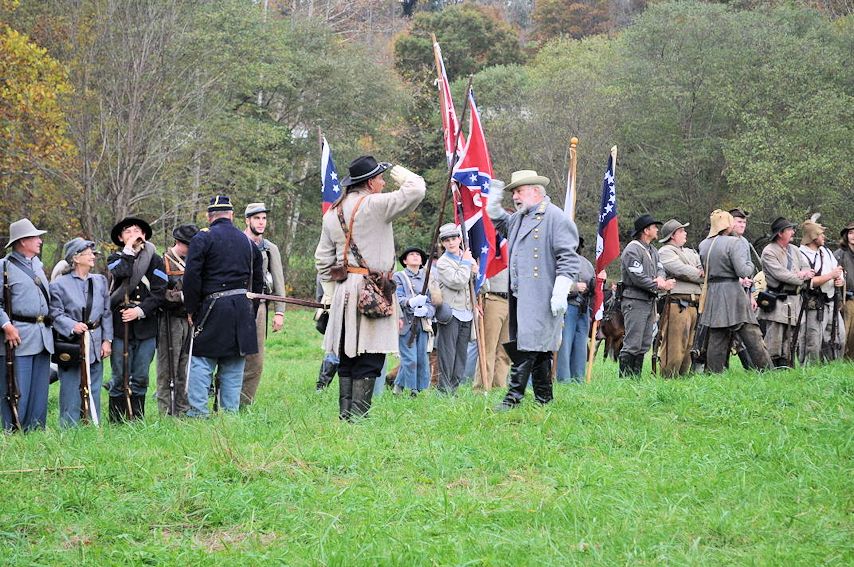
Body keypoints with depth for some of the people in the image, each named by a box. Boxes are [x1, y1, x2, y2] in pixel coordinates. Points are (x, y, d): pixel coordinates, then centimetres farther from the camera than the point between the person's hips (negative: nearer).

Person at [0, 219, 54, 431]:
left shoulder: (37, 264, 17)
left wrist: (49, 322, 19)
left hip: (42, 337, 8)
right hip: (19, 337, -8)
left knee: (39, 392, 10)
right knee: (17, 392, -6)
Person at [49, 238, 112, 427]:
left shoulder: (100, 281, 11)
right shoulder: (59, 284, -4)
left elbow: (107, 313, 11)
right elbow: (56, 314, -8)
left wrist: (107, 340, 4)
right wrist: (73, 326, -25)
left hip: (96, 347, 5)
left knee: (94, 392, 10)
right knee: (71, 393, -3)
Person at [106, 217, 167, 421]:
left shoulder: (155, 260, 11)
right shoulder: (115, 259, 10)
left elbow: (159, 293, 1)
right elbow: (122, 272, -14)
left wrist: (140, 310, -11)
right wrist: (129, 250, -3)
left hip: (146, 326, 1)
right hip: (120, 326, -1)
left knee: (140, 379, 4)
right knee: (120, 379, -1)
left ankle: (137, 420, 10)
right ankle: (117, 423, 3)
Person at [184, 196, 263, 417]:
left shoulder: (203, 239, -3)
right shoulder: (247, 241, 15)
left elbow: (191, 277, -11)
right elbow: (258, 280, 18)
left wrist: (191, 310, -3)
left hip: (214, 307, -5)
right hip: (243, 311, 5)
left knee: (201, 362, -3)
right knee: (234, 366, 9)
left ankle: (197, 413, -10)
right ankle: (231, 413, 9)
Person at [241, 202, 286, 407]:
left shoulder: (270, 249, 14)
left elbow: (279, 283, 12)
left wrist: (279, 312, 3)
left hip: (258, 306, 3)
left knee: (255, 361, 0)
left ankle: (244, 404, 7)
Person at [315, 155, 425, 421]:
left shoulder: (332, 213, 13)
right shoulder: (375, 205, -9)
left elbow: (323, 258, 16)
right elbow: (416, 190, -13)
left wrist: (329, 292, 23)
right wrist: (401, 174, 8)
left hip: (343, 290, 7)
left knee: (347, 357, 11)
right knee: (369, 359, -5)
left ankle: (345, 413, 12)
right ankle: (358, 416, -9)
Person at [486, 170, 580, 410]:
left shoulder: (555, 218, -8)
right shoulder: (519, 218, 19)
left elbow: (568, 258, -13)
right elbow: (497, 219, 41)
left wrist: (560, 294, -19)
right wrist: (494, 196, 22)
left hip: (540, 298, -9)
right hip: (519, 296, 9)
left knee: (526, 348, -12)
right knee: (539, 349, 13)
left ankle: (514, 397, -13)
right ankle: (543, 398, 18)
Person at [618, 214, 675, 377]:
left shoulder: (653, 251, 19)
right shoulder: (632, 250, -11)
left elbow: (661, 269, 12)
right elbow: (638, 278, -18)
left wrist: (660, 278, -13)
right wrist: (660, 286, -13)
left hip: (650, 302, 9)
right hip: (635, 302, -9)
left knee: (645, 345, 10)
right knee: (632, 344, -11)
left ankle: (636, 376, 14)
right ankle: (625, 378, -9)